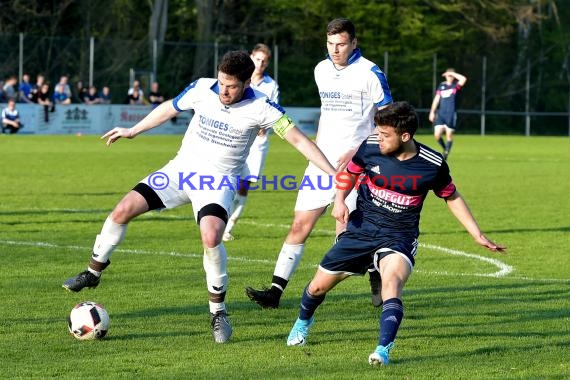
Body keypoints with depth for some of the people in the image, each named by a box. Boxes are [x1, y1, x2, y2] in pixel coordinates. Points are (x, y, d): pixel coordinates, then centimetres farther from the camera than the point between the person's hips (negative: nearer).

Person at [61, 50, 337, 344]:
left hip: (218, 181, -4)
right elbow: (169, 108, 11)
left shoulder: (260, 108, -17)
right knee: (124, 210, -9)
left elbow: (297, 139, -15)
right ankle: (93, 272, 14)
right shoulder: (202, 89, -8)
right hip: (182, 169, 4)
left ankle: (218, 312, -12)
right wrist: (133, 131, 21)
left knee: (211, 236, -31)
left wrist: (333, 173, -22)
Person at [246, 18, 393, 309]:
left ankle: (377, 278, 19)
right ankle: (276, 290, -4)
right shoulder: (321, 70, 12)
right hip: (323, 161, 6)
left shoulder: (369, 74, -7)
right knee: (300, 224, -2)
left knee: (346, 232, -7)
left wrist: (358, 151, -15)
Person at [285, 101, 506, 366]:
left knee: (392, 282, -34)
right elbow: (350, 172, 12)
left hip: (399, 237, -3)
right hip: (360, 229, 3)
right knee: (319, 286, 10)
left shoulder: (433, 165, -14)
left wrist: (478, 236, 3)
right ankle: (303, 322, 43)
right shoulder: (370, 147, -10)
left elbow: (452, 197, 5)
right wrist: (340, 201, -6)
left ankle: (383, 350, -38)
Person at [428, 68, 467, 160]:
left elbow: (463, 79, -19)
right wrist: (432, 112, 9)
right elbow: (436, 99, 14)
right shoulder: (441, 85, 12)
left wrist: (452, 73, -10)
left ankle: (446, 153, 11)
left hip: (451, 114, -3)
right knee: (437, 135, -5)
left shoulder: (455, 86, 2)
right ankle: (445, 148, 19)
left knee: (449, 135, -2)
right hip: (440, 114, 3)